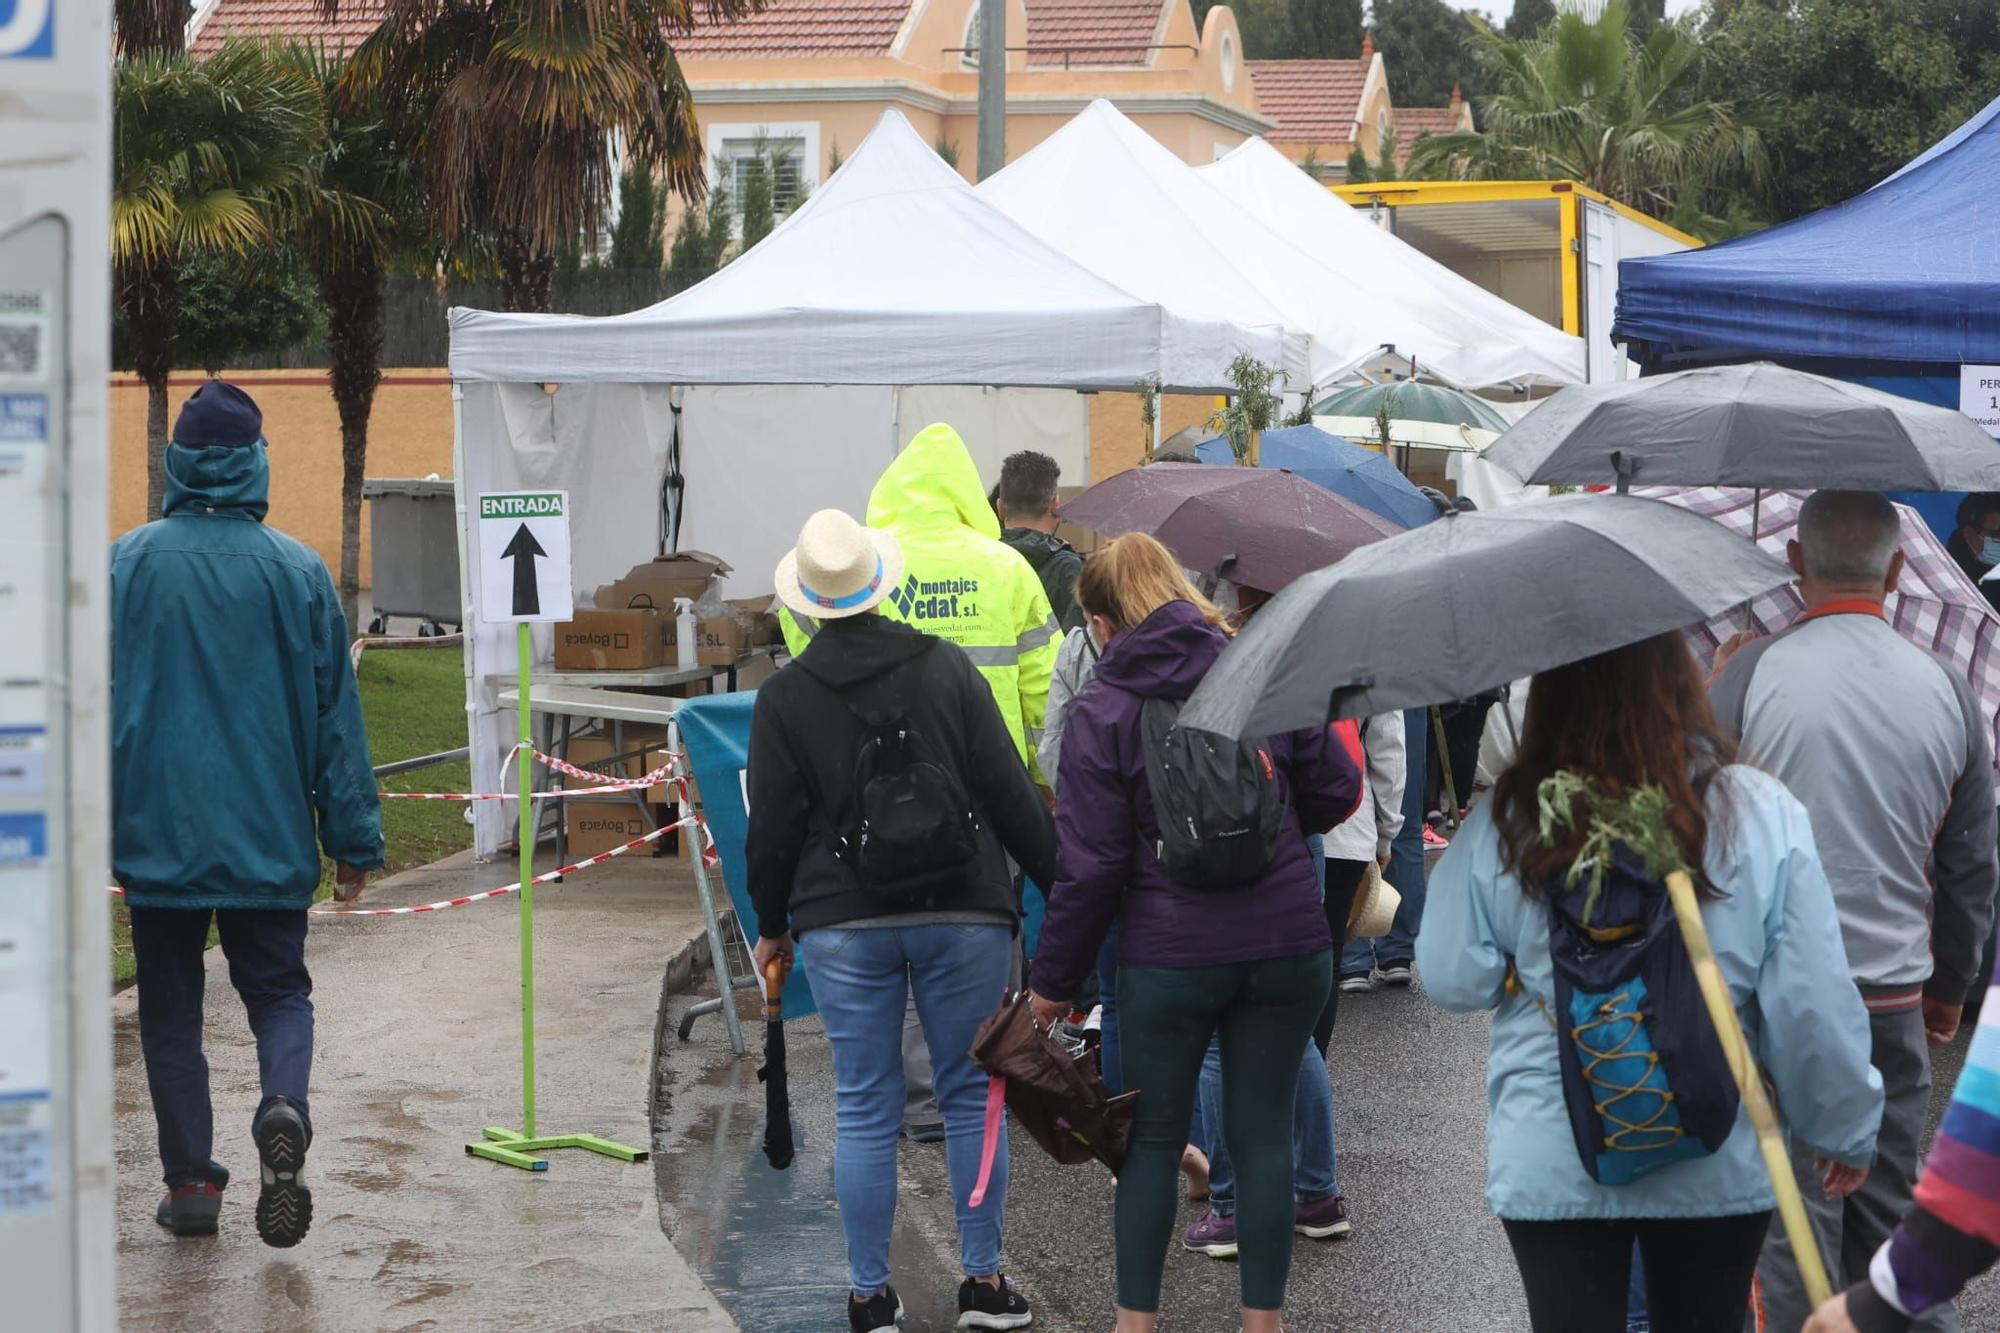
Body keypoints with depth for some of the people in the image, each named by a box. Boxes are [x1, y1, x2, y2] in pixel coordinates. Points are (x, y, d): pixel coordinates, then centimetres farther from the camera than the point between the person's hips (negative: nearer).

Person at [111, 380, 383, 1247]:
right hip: (269, 837, 0)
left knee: (170, 1010, 12)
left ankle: (191, 1182, 12)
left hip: (157, 835, 0)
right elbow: (336, 712, 1)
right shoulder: (299, 572, -3)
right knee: (278, 990, 13)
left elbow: (97, 704, 0)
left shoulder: (125, 566, -4)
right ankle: (284, 1107, -15)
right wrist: (354, 839, 8)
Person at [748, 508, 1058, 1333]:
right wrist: (1058, 878, 9)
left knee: (865, 1109, 5)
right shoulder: (946, 668, 1)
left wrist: (772, 925, 14)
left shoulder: (784, 698, -1)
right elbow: (1008, 788, 0)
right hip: (963, 913, 0)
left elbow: (773, 828, 1)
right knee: (972, 1095, 9)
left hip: (844, 924, 0)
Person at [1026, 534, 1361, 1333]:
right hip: (1288, 944, 3)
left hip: (1170, 955, -3)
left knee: (1152, 1139, 11)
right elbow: (1335, 791, 7)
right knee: (1264, 1134, 10)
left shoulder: (1101, 711, -6)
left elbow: (1091, 863, -7)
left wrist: (1055, 981, 1)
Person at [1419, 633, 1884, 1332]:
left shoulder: (1503, 821, -11)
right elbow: (1813, 1006, -9)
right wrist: (1849, 1130, 5)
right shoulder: (1762, 814, -12)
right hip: (1718, 1168, 1)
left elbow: (1452, 980, -4)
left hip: (1551, 1169, -1)